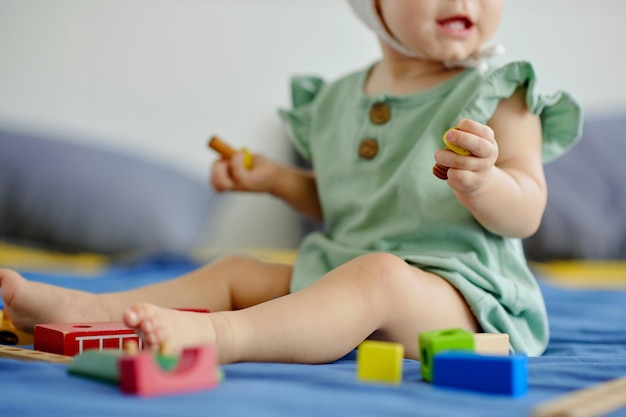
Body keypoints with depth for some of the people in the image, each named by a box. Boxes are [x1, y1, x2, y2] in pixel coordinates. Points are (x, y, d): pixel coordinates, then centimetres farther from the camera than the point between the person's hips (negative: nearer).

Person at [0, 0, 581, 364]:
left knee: (379, 274, -37)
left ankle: (223, 334, -53)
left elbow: (526, 213, -11)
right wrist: (277, 179, 10)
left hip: (457, 290, -6)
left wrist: (482, 182, -33)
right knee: (238, 271, 3)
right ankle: (85, 308, -6)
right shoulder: (338, 102, 12)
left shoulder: (499, 95, -4)